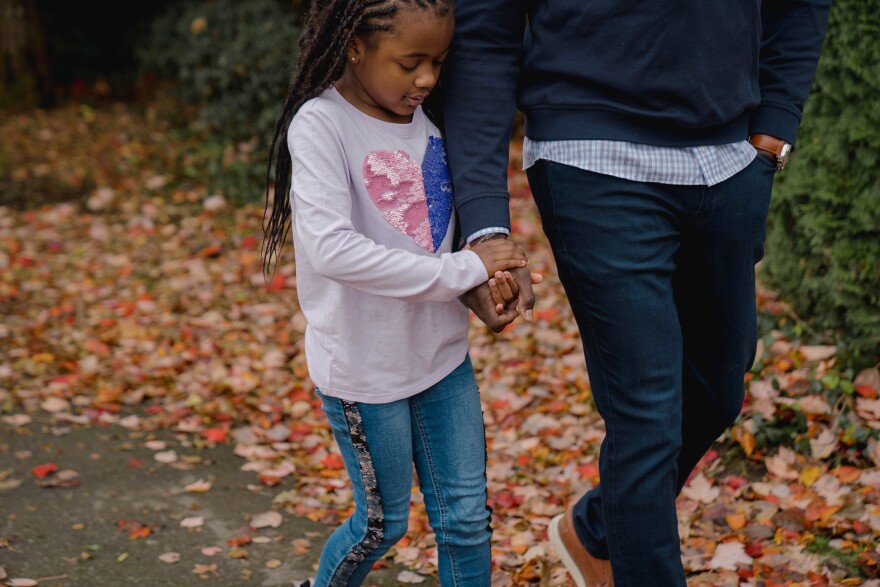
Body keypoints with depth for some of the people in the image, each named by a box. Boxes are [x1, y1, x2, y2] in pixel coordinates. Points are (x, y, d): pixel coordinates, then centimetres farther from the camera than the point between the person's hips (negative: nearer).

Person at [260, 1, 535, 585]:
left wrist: (490, 272, -10)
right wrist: (460, 271, -27)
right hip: (364, 363, -5)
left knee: (466, 515, 11)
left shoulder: (427, 114, 1)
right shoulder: (319, 125, -19)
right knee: (383, 522, 11)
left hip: (442, 351, 6)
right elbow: (331, 249, -30)